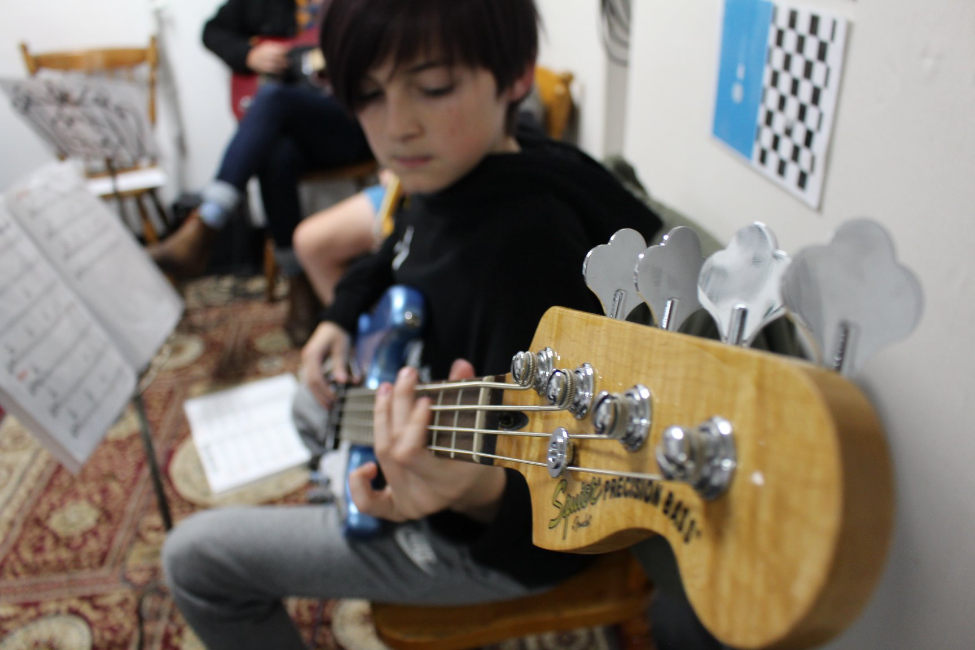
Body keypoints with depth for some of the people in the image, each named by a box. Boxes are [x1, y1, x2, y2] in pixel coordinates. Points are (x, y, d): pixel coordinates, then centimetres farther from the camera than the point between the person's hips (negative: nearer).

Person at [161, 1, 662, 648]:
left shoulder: (528, 239, -35)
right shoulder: (446, 183, -7)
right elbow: (393, 260, 19)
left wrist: (481, 492, -53)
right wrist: (341, 319, 3)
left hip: (479, 541, -8)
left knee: (196, 557, 0)